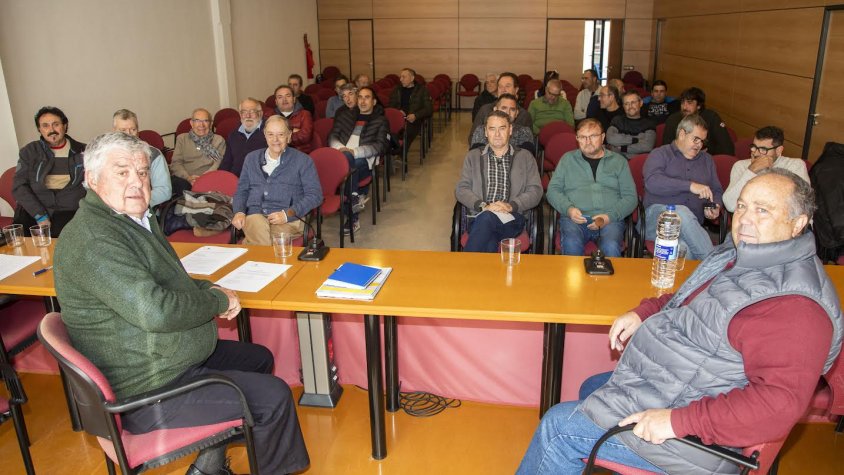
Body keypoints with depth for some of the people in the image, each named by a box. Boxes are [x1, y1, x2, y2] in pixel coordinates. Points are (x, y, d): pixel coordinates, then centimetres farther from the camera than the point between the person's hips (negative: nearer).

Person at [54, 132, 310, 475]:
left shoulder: (135, 217, 7)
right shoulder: (92, 239, -26)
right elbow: (154, 310, -35)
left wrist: (208, 290, -1)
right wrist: (218, 302, -17)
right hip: (146, 393, -11)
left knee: (259, 359, 22)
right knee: (274, 397, -11)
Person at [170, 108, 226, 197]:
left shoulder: (219, 140, 17)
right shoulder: (182, 139, 21)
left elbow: (219, 163, 2)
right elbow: (175, 163, 10)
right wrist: (188, 177, -11)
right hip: (183, 179, 1)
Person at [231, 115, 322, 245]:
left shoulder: (303, 161, 11)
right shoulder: (251, 158, 23)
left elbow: (315, 195, 2)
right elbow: (241, 191, 26)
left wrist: (287, 214, -10)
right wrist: (239, 212, 4)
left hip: (288, 220, -1)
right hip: (255, 214, 2)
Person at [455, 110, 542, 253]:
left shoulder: (525, 157, 18)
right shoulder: (473, 156, 20)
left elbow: (536, 191, 8)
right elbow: (461, 189, 10)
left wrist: (511, 206, -11)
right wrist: (483, 206, -10)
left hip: (512, 219, 0)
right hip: (479, 216, 0)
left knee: (486, 219, -35)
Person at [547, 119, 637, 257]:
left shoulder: (619, 161, 17)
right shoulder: (568, 159, 17)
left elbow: (630, 197, 11)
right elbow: (553, 190, 12)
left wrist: (610, 216, -7)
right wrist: (568, 209, -7)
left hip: (609, 219, 0)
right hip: (574, 219, 0)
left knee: (611, 247, -32)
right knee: (571, 244, -33)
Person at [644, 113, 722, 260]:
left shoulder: (706, 159, 27)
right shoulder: (660, 154, 9)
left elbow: (717, 191, 30)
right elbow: (652, 182, -12)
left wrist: (714, 208, 5)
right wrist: (690, 186, -20)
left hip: (691, 223, 3)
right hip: (658, 213, -3)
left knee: (684, 248, -36)